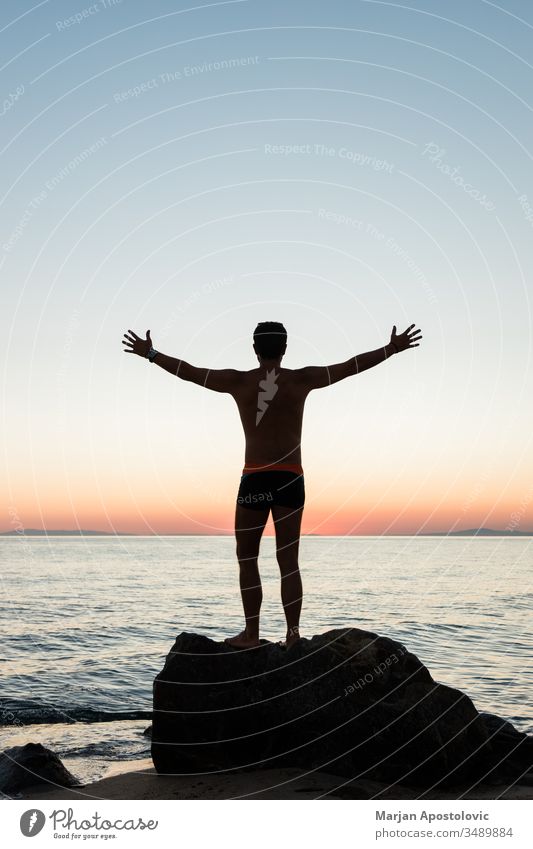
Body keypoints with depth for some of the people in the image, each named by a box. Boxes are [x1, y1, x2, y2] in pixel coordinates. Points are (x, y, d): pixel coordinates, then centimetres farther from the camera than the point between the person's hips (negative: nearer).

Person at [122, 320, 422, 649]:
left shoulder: (239, 381, 0)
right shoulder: (302, 379, 0)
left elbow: (188, 371, 8)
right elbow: (352, 365, 5)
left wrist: (150, 353, 21)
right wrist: (392, 348, 15)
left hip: (254, 480, -1)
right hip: (291, 480, 1)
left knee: (247, 559, 9)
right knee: (289, 562, 5)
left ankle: (252, 633, 7)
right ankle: (293, 634, 2)